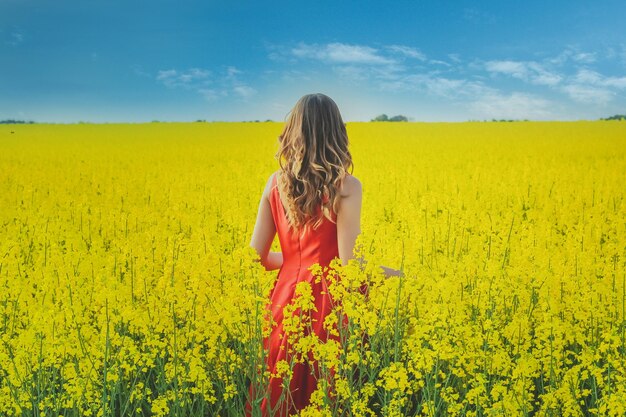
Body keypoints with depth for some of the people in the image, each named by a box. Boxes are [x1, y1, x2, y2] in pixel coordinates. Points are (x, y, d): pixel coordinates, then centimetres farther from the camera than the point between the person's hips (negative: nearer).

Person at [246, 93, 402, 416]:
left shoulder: (276, 183, 0)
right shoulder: (346, 186, -12)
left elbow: (256, 256, 2)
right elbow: (348, 263, -15)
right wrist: (392, 273, 2)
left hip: (287, 299, 4)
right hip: (329, 303, -4)